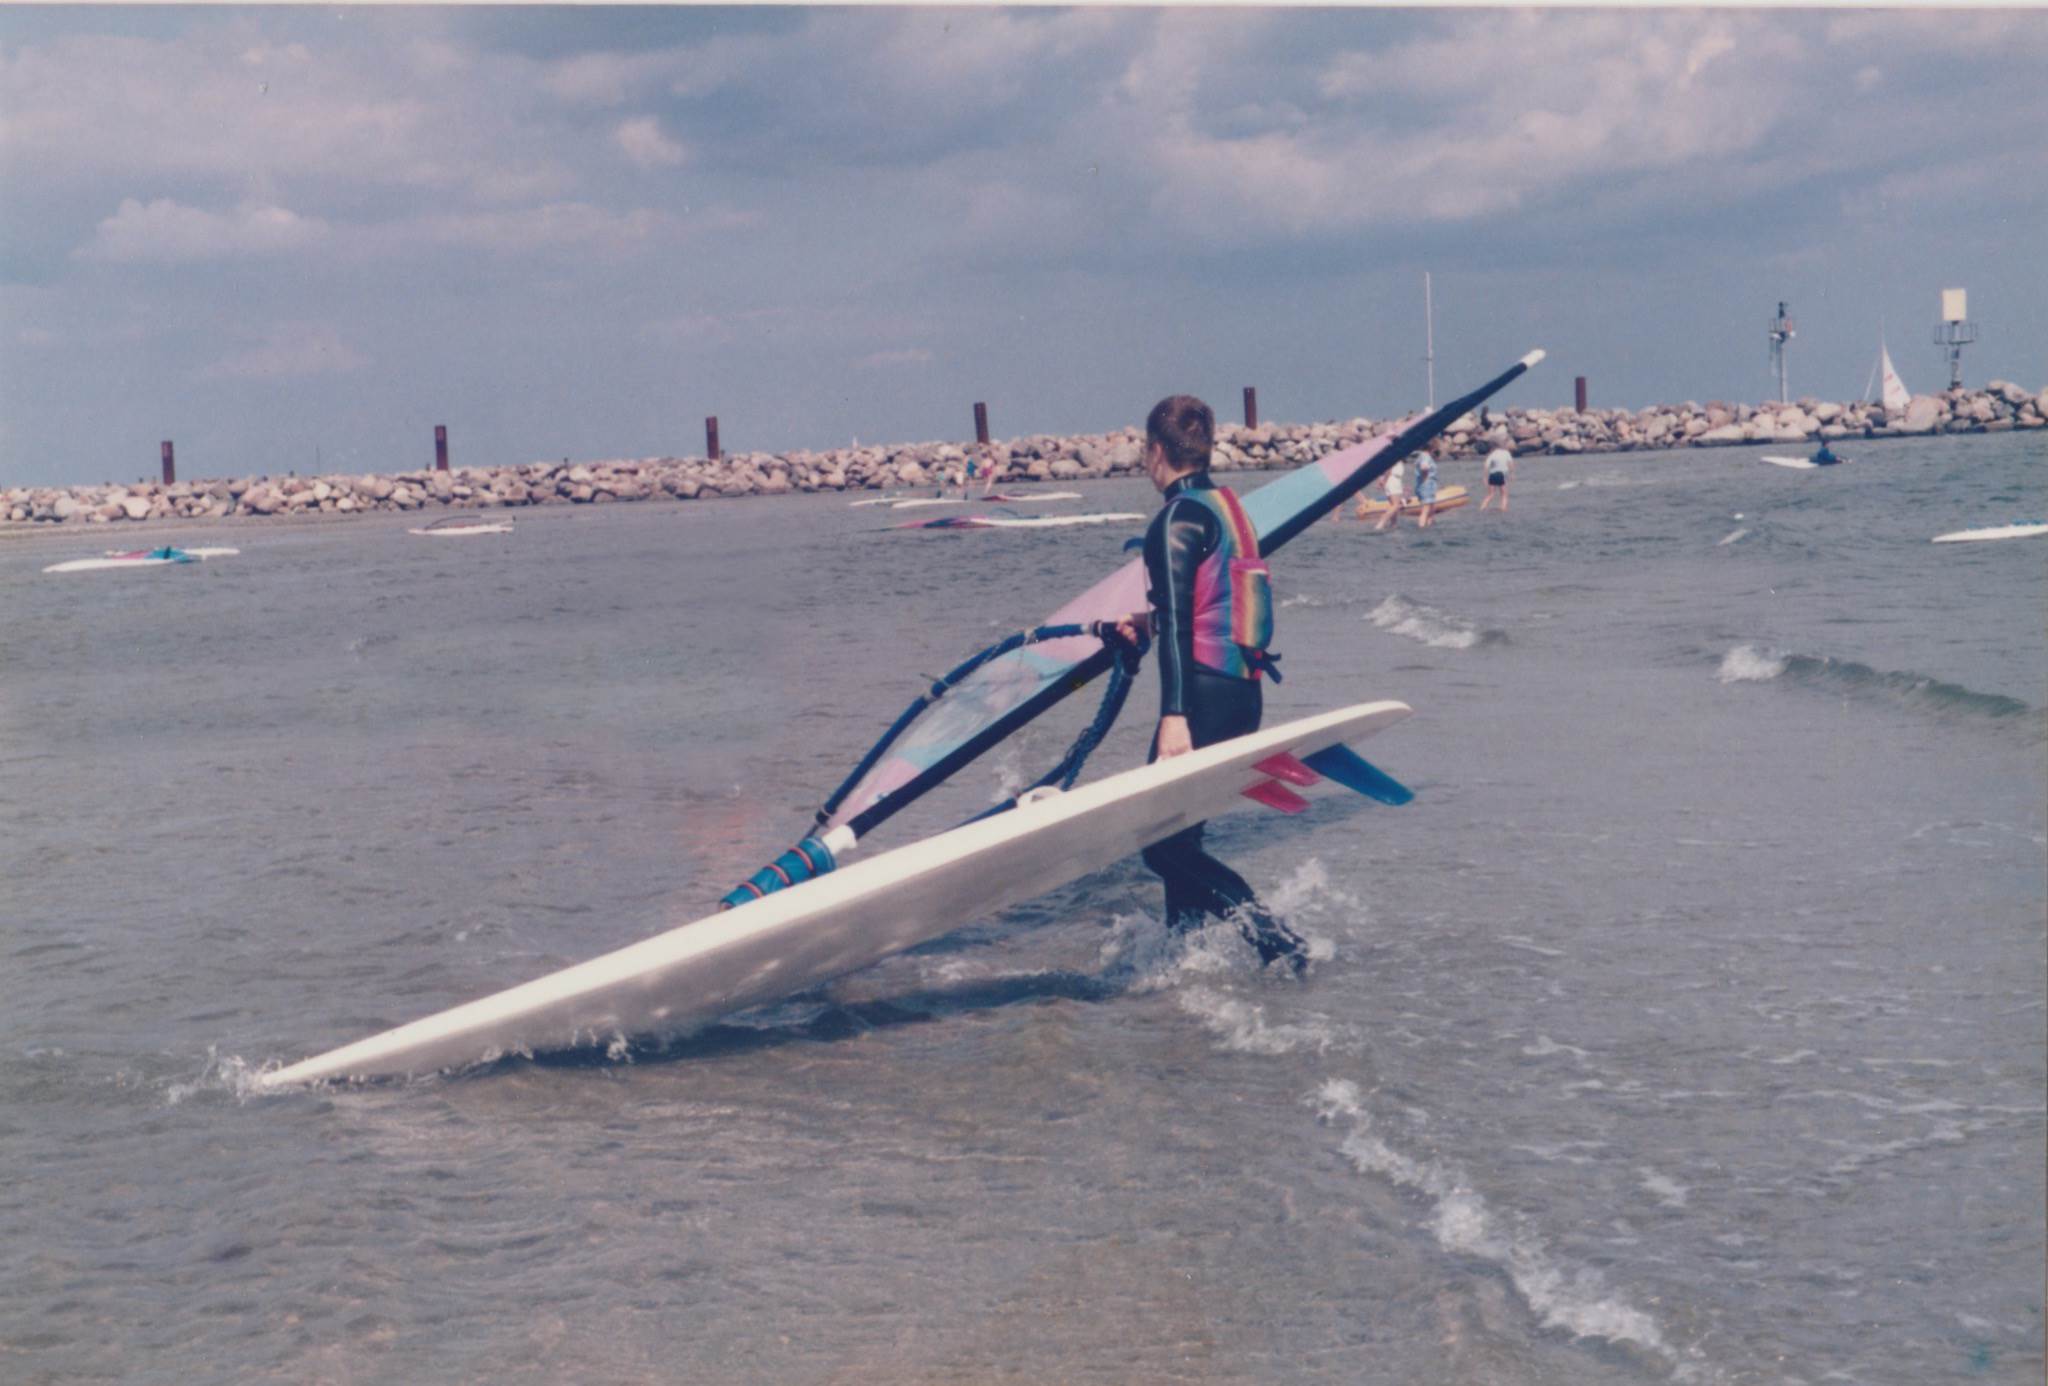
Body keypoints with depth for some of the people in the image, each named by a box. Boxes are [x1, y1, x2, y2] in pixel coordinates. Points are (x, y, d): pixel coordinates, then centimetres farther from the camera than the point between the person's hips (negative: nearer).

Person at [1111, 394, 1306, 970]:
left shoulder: (1177, 520, -13)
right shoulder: (1228, 506, 13)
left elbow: (1178, 622, -21)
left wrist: (1173, 717, -26)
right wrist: (1151, 621, 37)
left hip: (1206, 697, -9)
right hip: (1244, 693, 9)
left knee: (1162, 844, -4)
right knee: (1178, 832, 19)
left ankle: (1272, 937, -13)